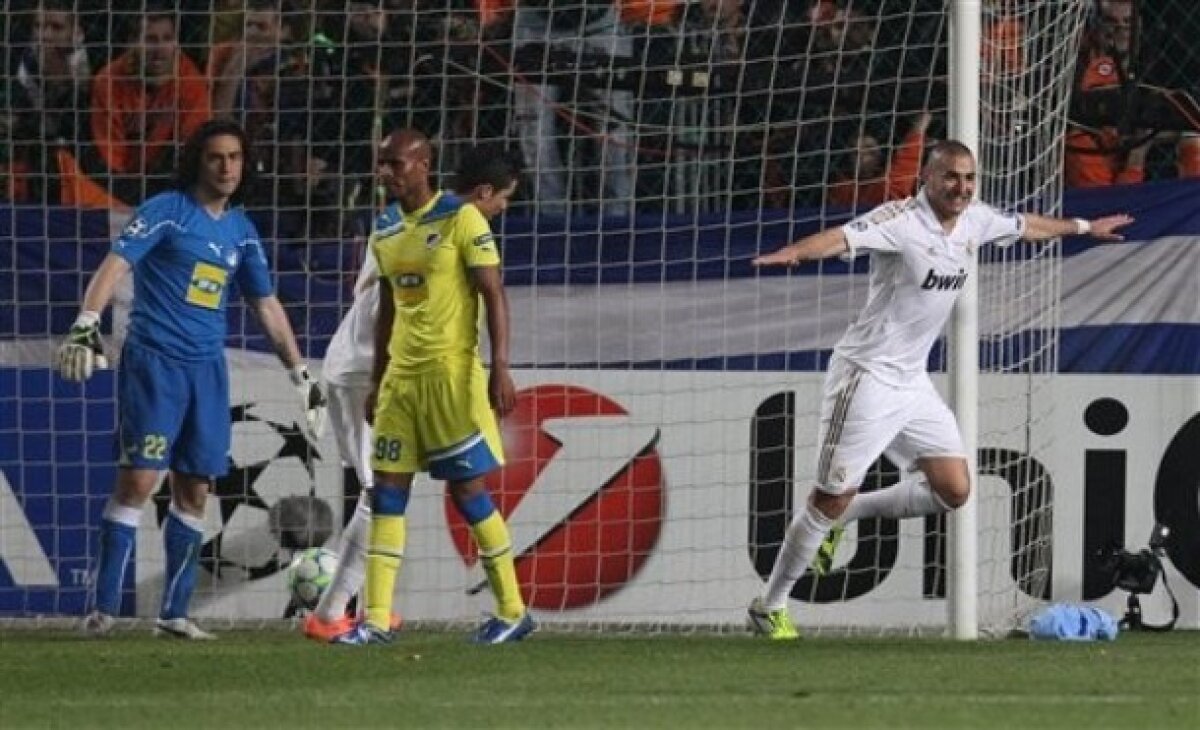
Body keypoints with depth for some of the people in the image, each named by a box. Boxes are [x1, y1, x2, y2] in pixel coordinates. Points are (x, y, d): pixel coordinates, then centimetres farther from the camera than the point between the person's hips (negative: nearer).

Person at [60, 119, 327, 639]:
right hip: (153, 361, -6)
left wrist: (300, 374, 22)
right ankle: (102, 609, -10)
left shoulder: (240, 230, 14)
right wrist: (86, 324, -29)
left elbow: (266, 305, 23)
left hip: (208, 368, 6)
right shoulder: (166, 211, -4)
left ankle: (174, 613, 14)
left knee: (195, 492, 6)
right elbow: (116, 264, -14)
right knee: (137, 480, -11)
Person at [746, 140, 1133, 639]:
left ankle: (847, 515, 21)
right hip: (867, 378, -8)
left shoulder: (975, 220, 4)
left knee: (953, 490, 4)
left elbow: (1026, 225, 25)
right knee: (831, 499, -4)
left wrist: (1084, 227, 39)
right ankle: (769, 607, 11)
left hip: (912, 383, 8)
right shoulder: (901, 220, -20)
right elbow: (843, 237, -37)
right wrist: (792, 253, -56)